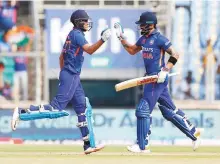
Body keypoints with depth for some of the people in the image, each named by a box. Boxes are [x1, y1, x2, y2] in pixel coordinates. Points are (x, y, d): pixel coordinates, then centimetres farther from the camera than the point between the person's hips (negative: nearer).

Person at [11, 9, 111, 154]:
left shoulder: (72, 35, 17)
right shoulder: (77, 34, -10)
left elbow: (62, 57, 22)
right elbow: (90, 50, -24)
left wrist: (64, 74, 25)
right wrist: (102, 40, -35)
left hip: (73, 77, 10)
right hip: (70, 76, -10)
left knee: (82, 108, 9)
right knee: (57, 108, -14)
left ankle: (88, 145, 9)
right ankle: (22, 112, -14)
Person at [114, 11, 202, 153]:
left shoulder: (159, 39, -15)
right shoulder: (144, 38, 11)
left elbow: (175, 55, -15)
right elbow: (132, 51, 24)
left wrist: (165, 70, -25)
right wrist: (121, 36, 15)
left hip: (158, 78, -9)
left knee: (143, 110, -8)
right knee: (169, 111, 14)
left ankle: (142, 146, -4)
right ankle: (193, 132, 24)